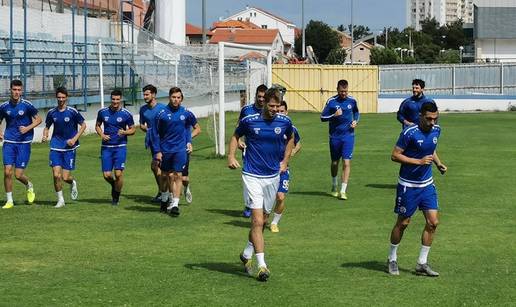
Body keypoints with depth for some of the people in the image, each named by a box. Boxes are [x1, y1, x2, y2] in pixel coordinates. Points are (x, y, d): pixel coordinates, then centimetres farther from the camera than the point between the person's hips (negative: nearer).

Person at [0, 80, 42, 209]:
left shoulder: (27, 105, -6)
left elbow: (38, 119, 2)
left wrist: (28, 128, -14)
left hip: (24, 142, -2)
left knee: (18, 175, -4)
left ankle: (29, 187, 30)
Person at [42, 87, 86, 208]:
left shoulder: (72, 112, -7)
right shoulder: (51, 112, 3)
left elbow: (83, 125, 1)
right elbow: (47, 127, 17)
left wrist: (74, 139, -10)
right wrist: (45, 136, -5)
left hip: (69, 148, -2)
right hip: (55, 147, 2)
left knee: (65, 177, -5)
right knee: (56, 175, -9)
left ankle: (73, 183, 32)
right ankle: (60, 200, 8)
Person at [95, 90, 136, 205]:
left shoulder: (126, 114, -3)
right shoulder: (103, 112, 3)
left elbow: (133, 129, 6)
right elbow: (97, 125, 17)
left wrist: (125, 132, -15)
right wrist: (101, 135, -3)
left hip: (120, 147, -2)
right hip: (106, 147, 2)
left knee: (118, 173, -9)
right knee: (106, 175, -2)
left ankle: (116, 196, 12)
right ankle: (114, 185, 33)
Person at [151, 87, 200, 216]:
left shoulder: (186, 113, 1)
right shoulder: (161, 114, -5)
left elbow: (197, 128, 16)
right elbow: (155, 133, 0)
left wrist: (188, 137, 2)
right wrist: (157, 151, -4)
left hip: (180, 149, 0)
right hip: (165, 150, 0)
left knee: (177, 175, -8)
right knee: (165, 175, 11)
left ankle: (175, 204, -7)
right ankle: (164, 199, 33)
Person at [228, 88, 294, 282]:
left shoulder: (285, 122, -2)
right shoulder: (249, 121, -10)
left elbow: (291, 138, 19)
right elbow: (236, 136, 9)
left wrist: (285, 161, 11)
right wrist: (231, 156, -5)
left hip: (273, 176, 4)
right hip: (252, 176, -4)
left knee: (263, 220, 13)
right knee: (257, 219, -13)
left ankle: (247, 253, 34)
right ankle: (262, 265, -12)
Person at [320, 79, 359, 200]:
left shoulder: (352, 101, 1)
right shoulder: (331, 101, -6)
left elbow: (356, 112, 20)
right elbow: (322, 117, -3)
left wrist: (355, 121, 1)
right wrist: (334, 115, -19)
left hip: (348, 136, 0)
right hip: (335, 136, 0)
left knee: (346, 163, -9)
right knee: (335, 162, 13)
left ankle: (343, 191, -8)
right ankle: (334, 186, 37)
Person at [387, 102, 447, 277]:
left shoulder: (436, 130, 2)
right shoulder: (409, 133, -19)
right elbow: (395, 155, -17)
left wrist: (438, 164, 6)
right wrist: (419, 161, -24)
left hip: (427, 184, 6)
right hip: (408, 185, -6)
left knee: (433, 222, -2)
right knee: (403, 223, 5)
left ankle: (422, 263, 9)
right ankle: (392, 259, 25)